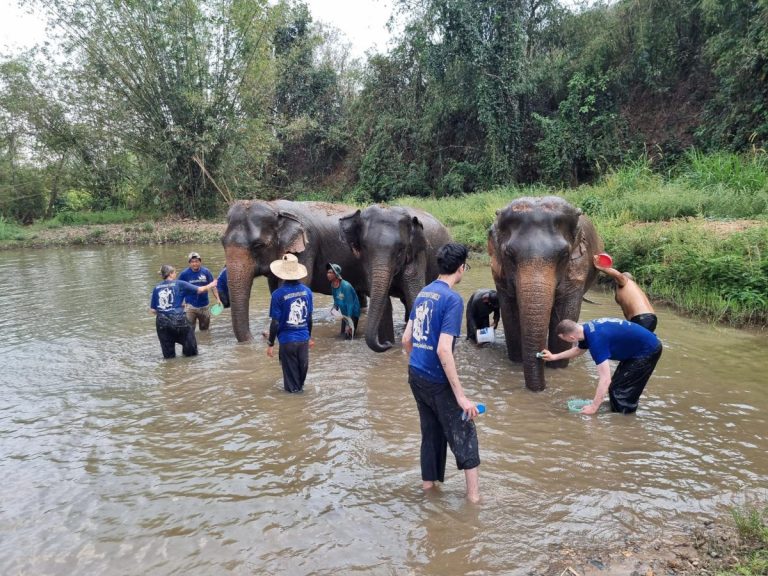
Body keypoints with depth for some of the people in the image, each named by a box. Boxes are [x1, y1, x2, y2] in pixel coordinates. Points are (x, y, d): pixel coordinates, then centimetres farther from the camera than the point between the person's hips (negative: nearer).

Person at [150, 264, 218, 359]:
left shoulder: (156, 288, 9)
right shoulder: (179, 284, 0)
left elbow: (152, 310, 8)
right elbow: (199, 290, 2)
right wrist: (211, 285, 20)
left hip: (161, 322, 4)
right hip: (177, 320, -4)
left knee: (168, 356, 12)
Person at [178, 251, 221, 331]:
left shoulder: (206, 271, -4)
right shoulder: (184, 273, -7)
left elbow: (213, 286, 0)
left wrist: (218, 299, -10)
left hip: (204, 306, 2)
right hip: (190, 306, -2)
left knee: (205, 330, 16)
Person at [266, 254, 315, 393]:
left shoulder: (278, 294, -15)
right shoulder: (307, 291, -3)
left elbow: (275, 322, -13)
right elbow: (309, 318, 6)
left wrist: (270, 344, -3)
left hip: (287, 340, -3)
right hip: (304, 339, 3)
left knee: (291, 373, 11)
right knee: (302, 369, 19)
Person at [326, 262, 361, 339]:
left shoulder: (345, 286, -27)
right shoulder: (333, 286, -3)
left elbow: (350, 304, -26)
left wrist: (349, 323, -26)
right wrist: (335, 308, -11)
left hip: (352, 313, -8)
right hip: (344, 314, 8)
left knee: (349, 336, -13)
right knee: (343, 334, 15)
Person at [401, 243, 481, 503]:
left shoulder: (423, 293, 7)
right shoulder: (453, 299, -16)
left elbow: (406, 339, 12)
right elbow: (443, 350, -24)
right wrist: (461, 396, -22)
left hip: (415, 375, 7)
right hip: (437, 380, -7)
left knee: (431, 430, 20)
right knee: (464, 433, 6)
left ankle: (428, 481, 32)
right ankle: (473, 493, 13)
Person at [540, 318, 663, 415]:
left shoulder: (596, 340, -32)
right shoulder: (587, 329, -3)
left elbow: (605, 380, -31)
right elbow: (579, 350, 23)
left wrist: (593, 407, -23)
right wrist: (554, 357, 25)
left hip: (648, 351, -9)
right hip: (648, 345, 9)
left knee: (619, 388, -3)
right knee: (617, 384, 17)